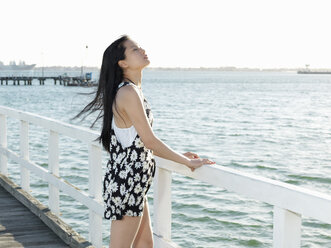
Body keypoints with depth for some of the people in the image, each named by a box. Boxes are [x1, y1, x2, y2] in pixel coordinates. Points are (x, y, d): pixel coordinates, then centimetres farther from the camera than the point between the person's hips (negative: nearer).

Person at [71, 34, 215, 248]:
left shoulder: (135, 90, 11)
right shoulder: (128, 92, -19)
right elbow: (150, 140, -20)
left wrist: (180, 156, 11)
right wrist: (188, 162, -11)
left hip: (134, 181, 10)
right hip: (127, 180, -10)